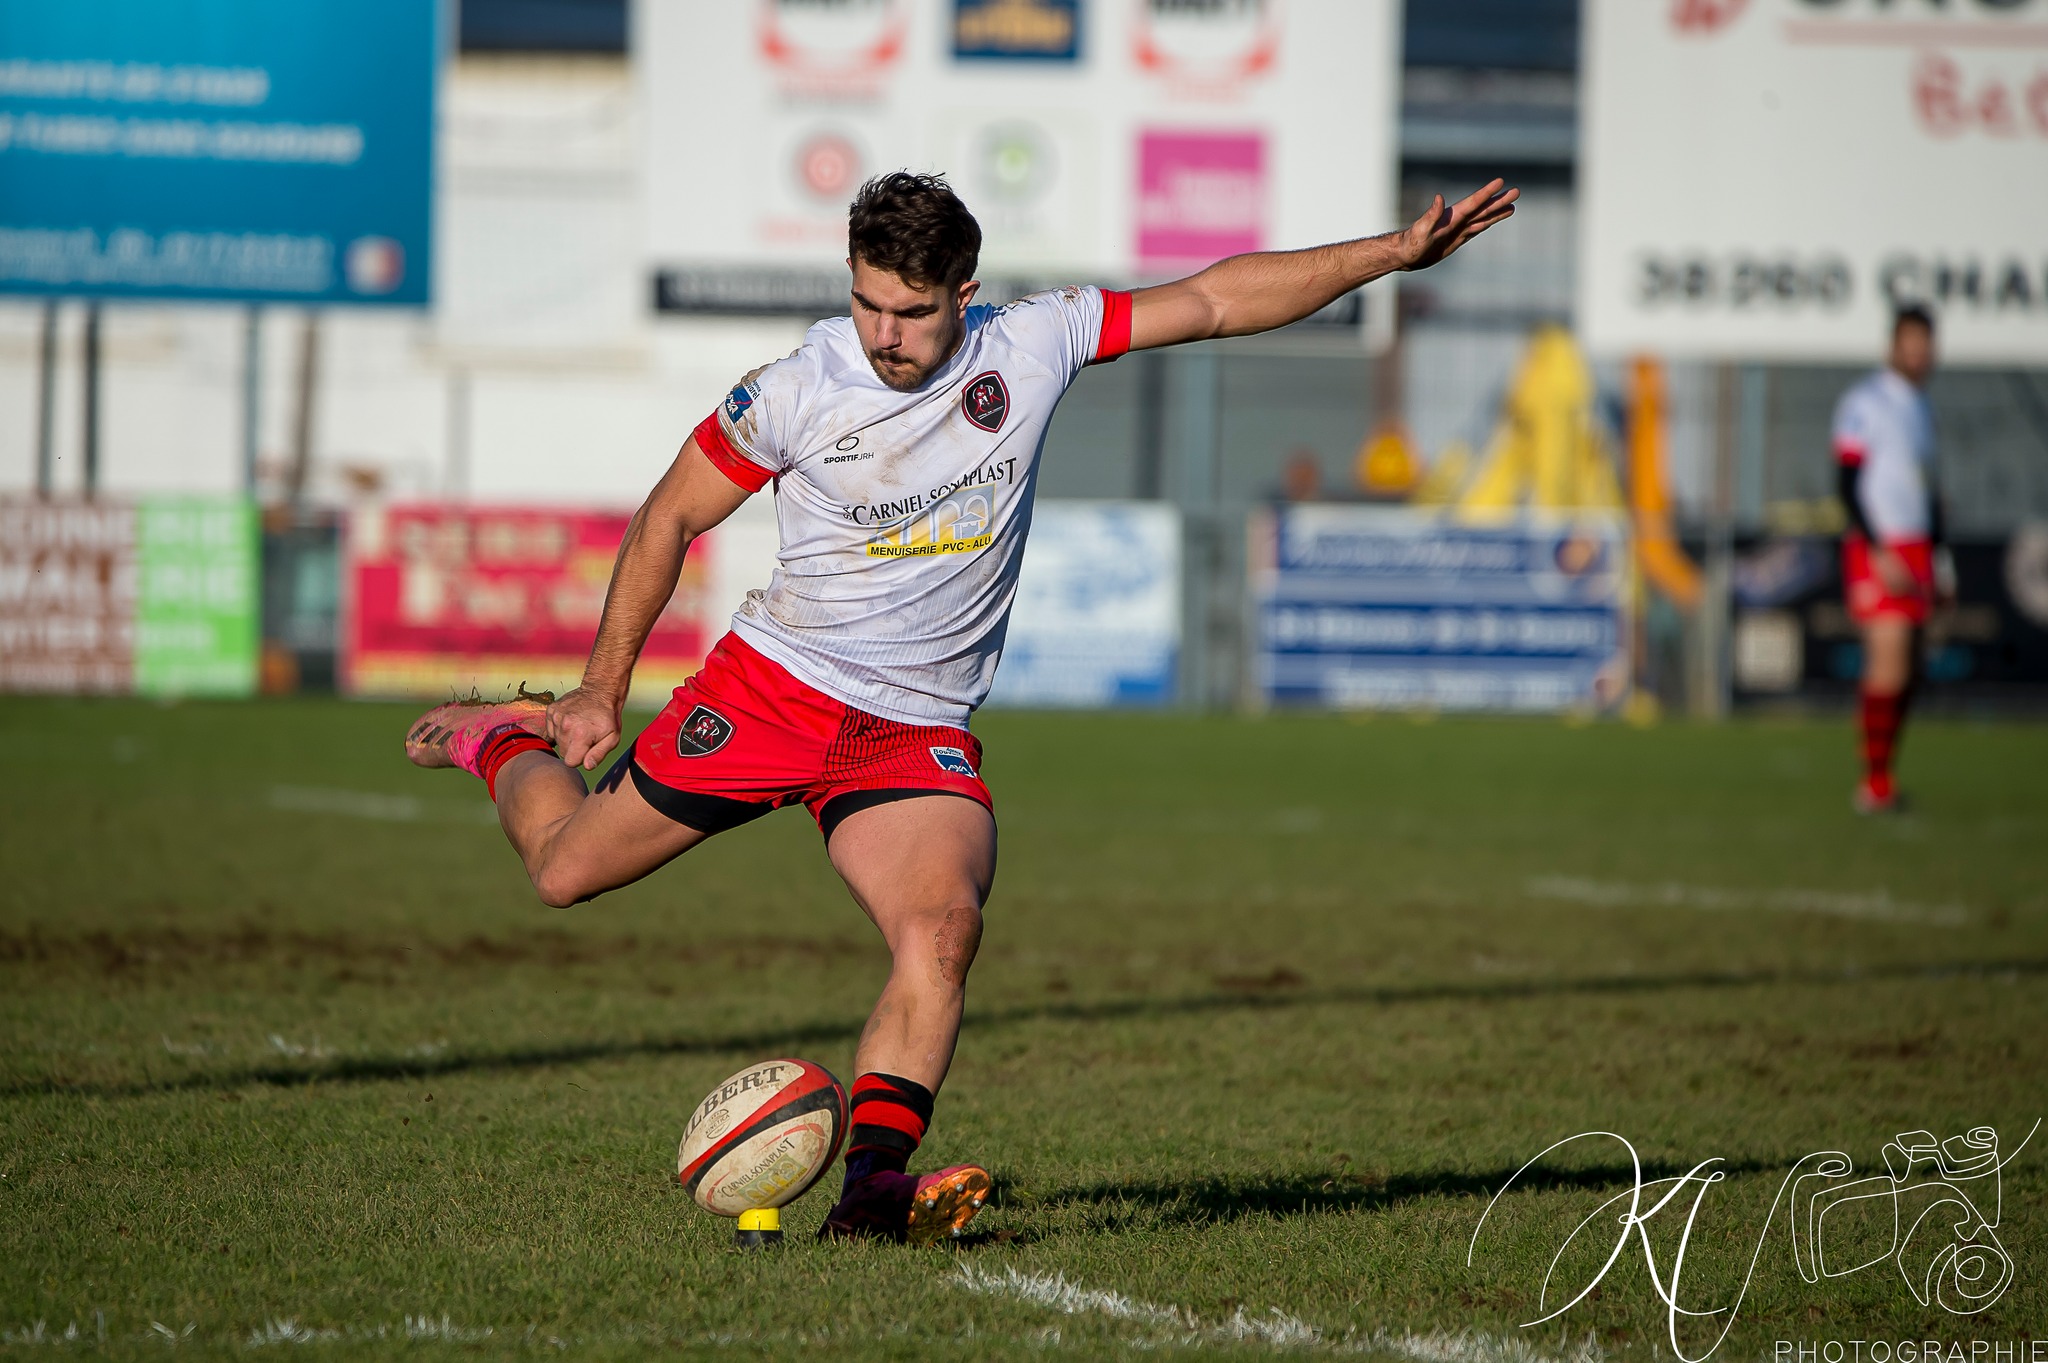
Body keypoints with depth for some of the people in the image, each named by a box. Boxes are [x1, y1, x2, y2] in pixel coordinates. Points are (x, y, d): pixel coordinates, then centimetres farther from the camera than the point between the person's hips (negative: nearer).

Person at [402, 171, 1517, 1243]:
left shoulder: (1032, 345, -7)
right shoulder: (795, 392, -12)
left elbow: (1216, 300, -1)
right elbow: (671, 518, 2)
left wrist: (1395, 253, -5)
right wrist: (602, 690, 6)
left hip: (917, 732, 1)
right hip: (773, 686, -1)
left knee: (943, 928, -25)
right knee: (566, 868, 7)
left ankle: (872, 1183, -29)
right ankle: (511, 743, 40)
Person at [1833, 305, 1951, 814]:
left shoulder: (1920, 406, 18)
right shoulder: (1863, 403, -8)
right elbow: (1850, 485, -12)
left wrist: (1940, 559, 21)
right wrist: (1880, 553, -18)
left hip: (1916, 548, 8)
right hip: (1876, 548, -8)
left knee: (1908, 672, 6)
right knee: (1889, 660, -15)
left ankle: (1881, 779, 12)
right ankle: (1875, 782, -12)